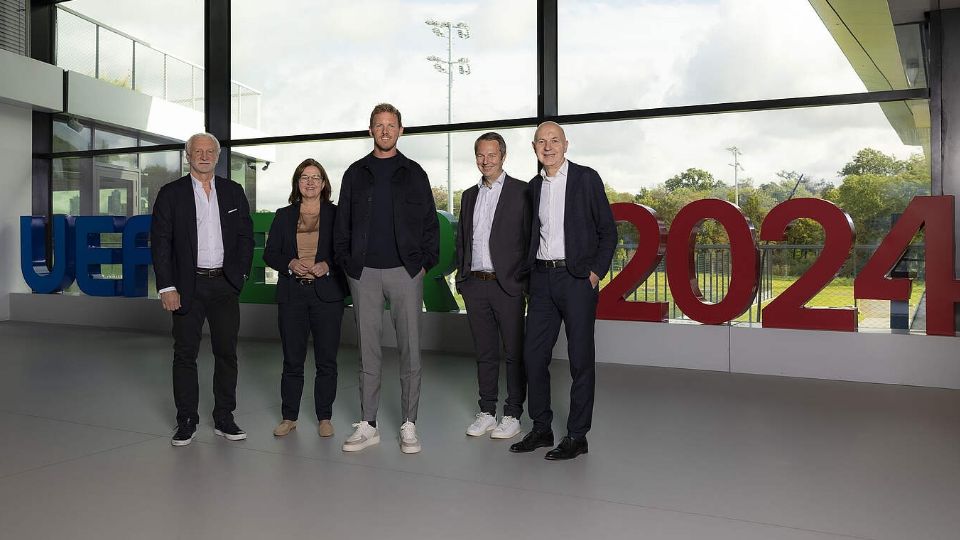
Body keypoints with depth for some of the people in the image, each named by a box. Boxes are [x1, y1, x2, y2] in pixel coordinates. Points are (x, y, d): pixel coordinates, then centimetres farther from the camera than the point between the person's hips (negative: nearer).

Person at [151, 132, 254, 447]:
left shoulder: (233, 192, 9)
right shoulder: (171, 194, 2)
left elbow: (246, 236, 11)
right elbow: (160, 243, -2)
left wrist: (239, 274, 1)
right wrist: (166, 287, -9)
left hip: (225, 284, 2)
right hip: (188, 286, -2)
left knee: (227, 352, 6)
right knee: (185, 354, 3)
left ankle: (224, 419, 17)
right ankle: (186, 422, 13)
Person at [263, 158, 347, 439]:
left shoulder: (336, 214, 3)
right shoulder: (283, 216, 10)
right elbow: (269, 254, 9)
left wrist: (327, 265, -14)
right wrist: (290, 264, -10)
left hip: (327, 294, -1)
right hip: (291, 294, 2)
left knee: (326, 360, 3)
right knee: (292, 360, 7)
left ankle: (324, 418, 15)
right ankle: (289, 417, 19)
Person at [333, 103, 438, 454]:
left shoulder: (413, 173, 9)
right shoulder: (355, 173, 12)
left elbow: (430, 222, 7)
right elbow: (342, 223, 12)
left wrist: (426, 262, -3)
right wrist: (346, 263, 3)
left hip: (406, 271, -1)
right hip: (364, 273, 1)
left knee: (410, 349, 0)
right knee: (368, 350, 5)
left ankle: (409, 425, 10)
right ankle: (367, 425, 13)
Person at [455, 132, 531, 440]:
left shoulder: (521, 192, -1)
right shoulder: (469, 195, 16)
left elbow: (529, 238, -5)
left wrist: (526, 281, -11)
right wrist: (461, 278, 10)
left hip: (507, 285, -5)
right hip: (475, 285, 5)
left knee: (514, 353, 3)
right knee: (485, 353, 12)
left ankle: (513, 415, 12)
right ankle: (486, 412, 21)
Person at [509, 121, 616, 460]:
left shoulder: (586, 178, -2)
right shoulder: (534, 185, 13)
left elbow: (608, 230, -1)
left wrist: (597, 272, -8)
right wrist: (530, 272, 9)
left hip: (577, 279, -5)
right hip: (542, 279, 5)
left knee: (580, 358, 1)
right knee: (533, 354, 6)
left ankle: (577, 436, 11)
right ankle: (541, 428, 21)